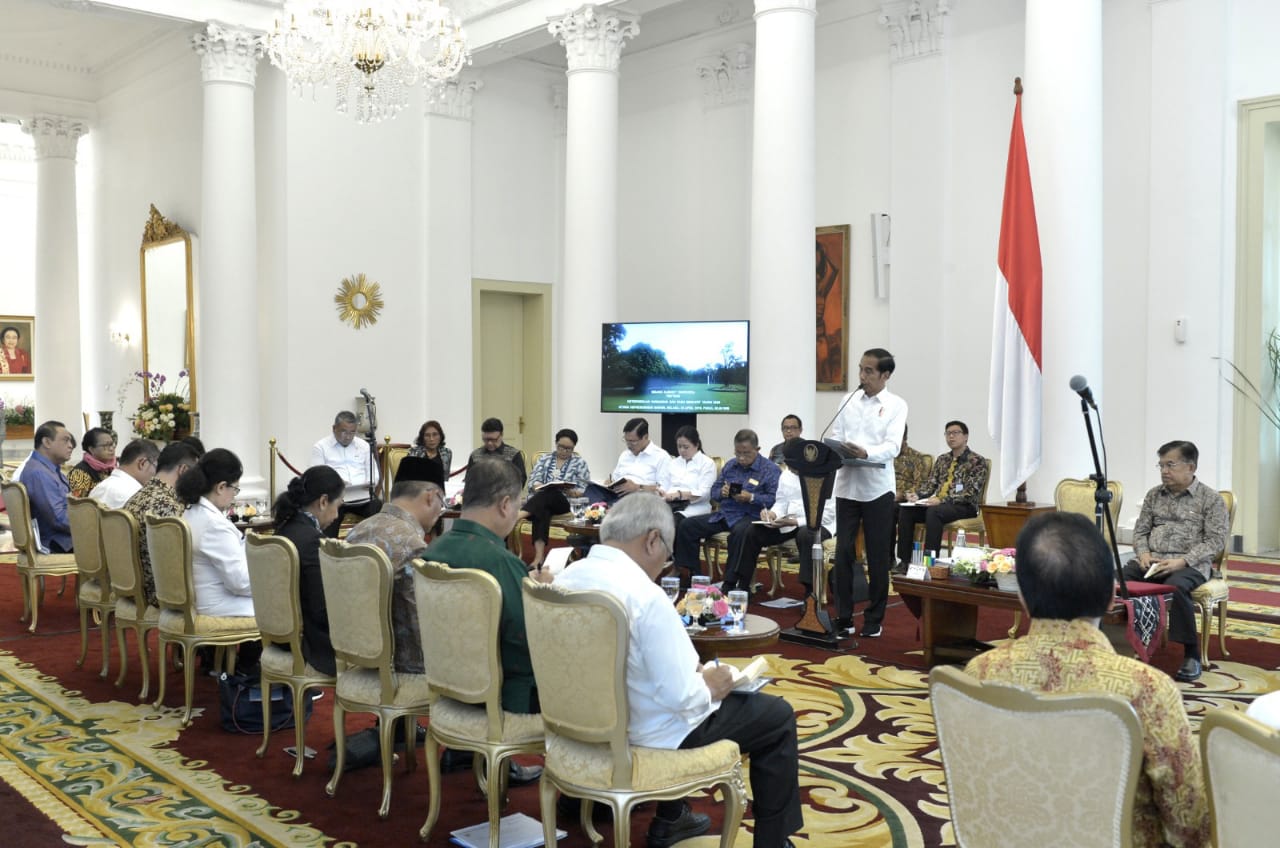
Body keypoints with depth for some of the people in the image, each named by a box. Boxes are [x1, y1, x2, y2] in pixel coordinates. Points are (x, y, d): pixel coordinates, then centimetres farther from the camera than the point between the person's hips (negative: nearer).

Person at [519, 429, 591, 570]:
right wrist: (538, 486, -15)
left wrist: (572, 491, -18)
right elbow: (533, 480, 8)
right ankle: (539, 556, -51)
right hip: (540, 499, 1)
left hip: (565, 502, -1)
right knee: (541, 509, -36)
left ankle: (518, 515, -56)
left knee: (548, 494, -36)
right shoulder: (544, 459, 18)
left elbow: (585, 489, 3)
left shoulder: (580, 463, 10)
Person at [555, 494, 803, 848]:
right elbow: (682, 698, -27)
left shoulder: (567, 577, -4)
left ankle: (669, 819, 41)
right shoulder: (645, 595, -28)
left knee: (693, 682, 34)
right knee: (777, 715, 9)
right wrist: (708, 686, -6)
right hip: (647, 732, -8)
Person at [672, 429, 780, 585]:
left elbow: (774, 499, -10)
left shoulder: (770, 470, 0)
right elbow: (713, 491, 19)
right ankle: (691, 573, -1)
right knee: (687, 525, -8)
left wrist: (751, 497, -22)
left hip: (751, 515, -6)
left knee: (740, 531, -41)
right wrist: (721, 492, -4)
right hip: (724, 513, 6)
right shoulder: (730, 466, 19)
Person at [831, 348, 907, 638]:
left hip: (877, 488, -3)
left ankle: (874, 619, 16)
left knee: (878, 556, 5)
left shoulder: (896, 405, -1)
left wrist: (867, 452, -30)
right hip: (847, 485, 3)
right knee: (843, 552, 3)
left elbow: (893, 447, -12)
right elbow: (835, 437, 7)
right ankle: (843, 616, 12)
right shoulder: (848, 400, 9)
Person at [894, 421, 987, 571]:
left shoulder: (977, 461, -2)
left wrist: (941, 500, -24)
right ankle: (904, 560, -20)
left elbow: (970, 493, -13)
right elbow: (930, 484, 15)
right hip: (937, 504, 6)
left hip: (965, 507, -6)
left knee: (933, 512, -36)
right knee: (905, 510, -20)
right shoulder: (942, 459, 19)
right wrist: (917, 495, -8)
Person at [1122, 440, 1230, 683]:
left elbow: (1216, 541, -6)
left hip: (1190, 565, -4)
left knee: (1176, 586, -39)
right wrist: (1143, 553, -4)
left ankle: (1191, 655, -24)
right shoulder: (1154, 495, 16)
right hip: (1152, 561, 4)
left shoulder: (1211, 499, 2)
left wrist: (1182, 561, -18)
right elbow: (1140, 531, 18)